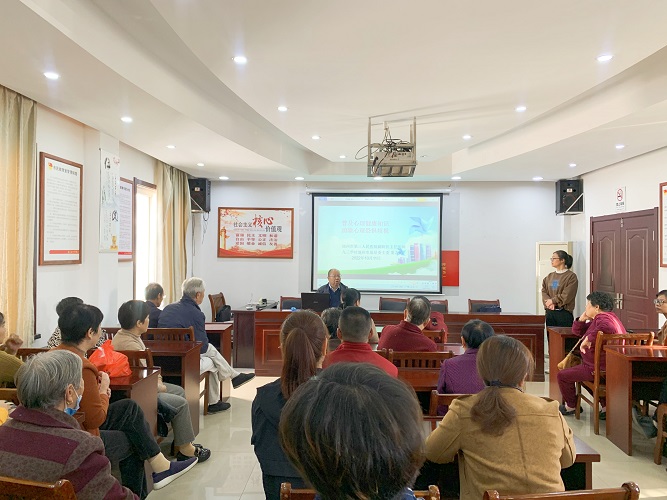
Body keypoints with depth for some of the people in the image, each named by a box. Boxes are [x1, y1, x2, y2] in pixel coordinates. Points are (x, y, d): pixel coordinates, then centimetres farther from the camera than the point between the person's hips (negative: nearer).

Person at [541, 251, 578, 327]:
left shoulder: (571, 276, -5)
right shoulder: (550, 276, 13)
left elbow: (567, 295, -13)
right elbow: (544, 292, 8)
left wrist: (553, 300, -8)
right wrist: (548, 302, -10)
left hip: (564, 313, -5)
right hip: (549, 312, 5)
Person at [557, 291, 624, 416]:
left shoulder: (603, 318, -20)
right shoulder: (598, 319, 16)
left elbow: (608, 328, -47)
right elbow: (577, 331, 20)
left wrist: (588, 339, -38)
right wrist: (582, 318, 2)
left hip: (599, 368, -11)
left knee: (563, 375, -5)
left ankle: (570, 406, 18)